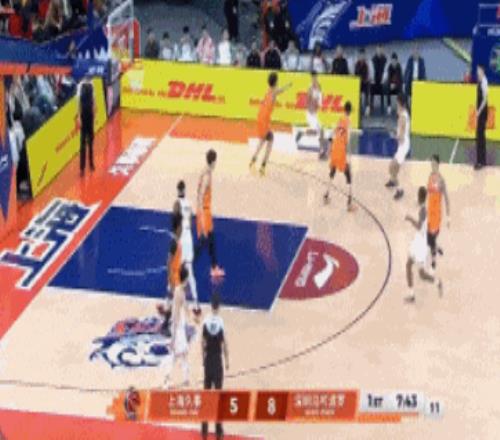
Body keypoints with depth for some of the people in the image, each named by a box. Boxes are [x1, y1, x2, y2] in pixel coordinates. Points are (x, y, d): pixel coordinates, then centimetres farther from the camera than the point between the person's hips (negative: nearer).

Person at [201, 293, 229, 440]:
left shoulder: (206, 321, -4)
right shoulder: (221, 321, -12)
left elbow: (203, 343, 2)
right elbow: (224, 343, -9)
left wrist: (204, 359, 14)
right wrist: (227, 360, 2)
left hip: (208, 360, 3)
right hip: (218, 361, -3)